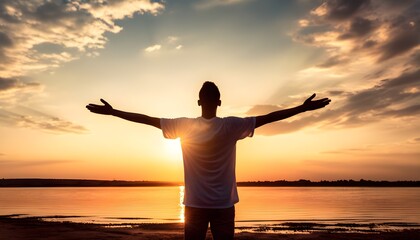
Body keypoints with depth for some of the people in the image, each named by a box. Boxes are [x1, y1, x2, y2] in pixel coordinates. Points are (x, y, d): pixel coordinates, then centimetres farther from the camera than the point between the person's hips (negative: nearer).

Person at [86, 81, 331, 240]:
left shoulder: (184, 125, -5)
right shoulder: (231, 126, -8)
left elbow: (148, 119, 0)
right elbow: (268, 117, -6)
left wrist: (112, 111, 9)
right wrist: (303, 108, 1)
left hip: (195, 204, 1)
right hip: (224, 205, -1)